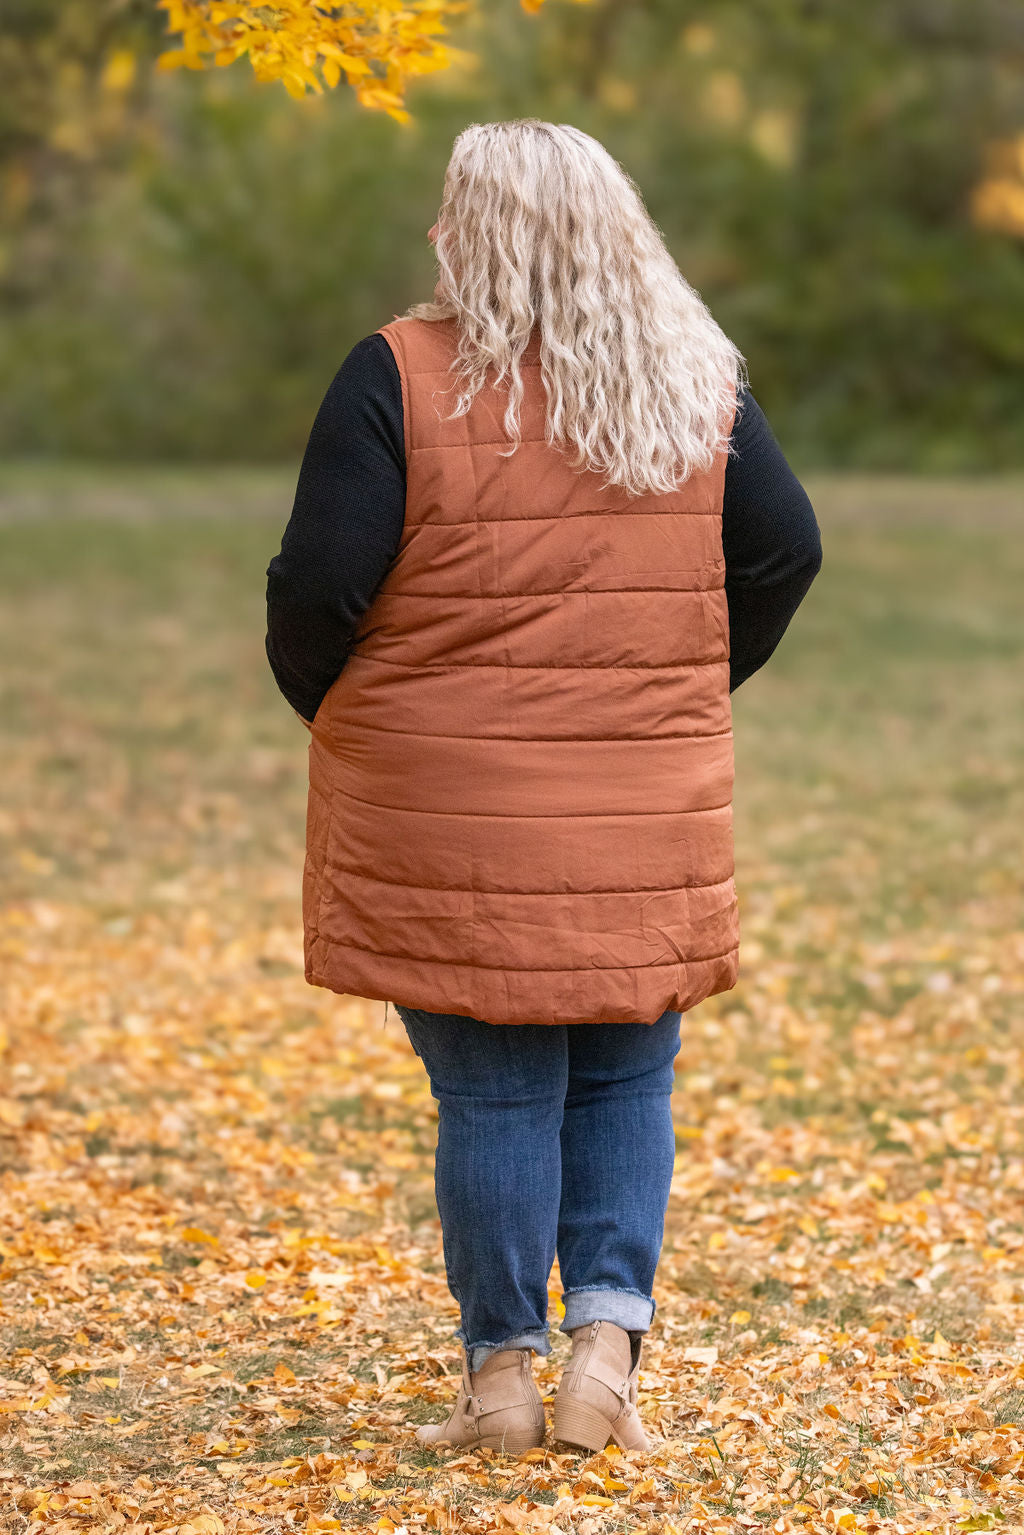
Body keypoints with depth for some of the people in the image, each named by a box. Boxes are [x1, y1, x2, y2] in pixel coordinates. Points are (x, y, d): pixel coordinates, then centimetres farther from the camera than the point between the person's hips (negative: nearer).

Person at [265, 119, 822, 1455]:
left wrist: (322, 700, 7)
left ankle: (500, 1376, 11)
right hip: (649, 814, 3)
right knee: (624, 1083, 14)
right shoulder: (696, 380, 4)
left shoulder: (400, 379, -9)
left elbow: (320, 584, -13)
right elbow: (785, 552, 5)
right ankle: (609, 1338, 3)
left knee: (493, 1091, 5)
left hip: (452, 813, -3)